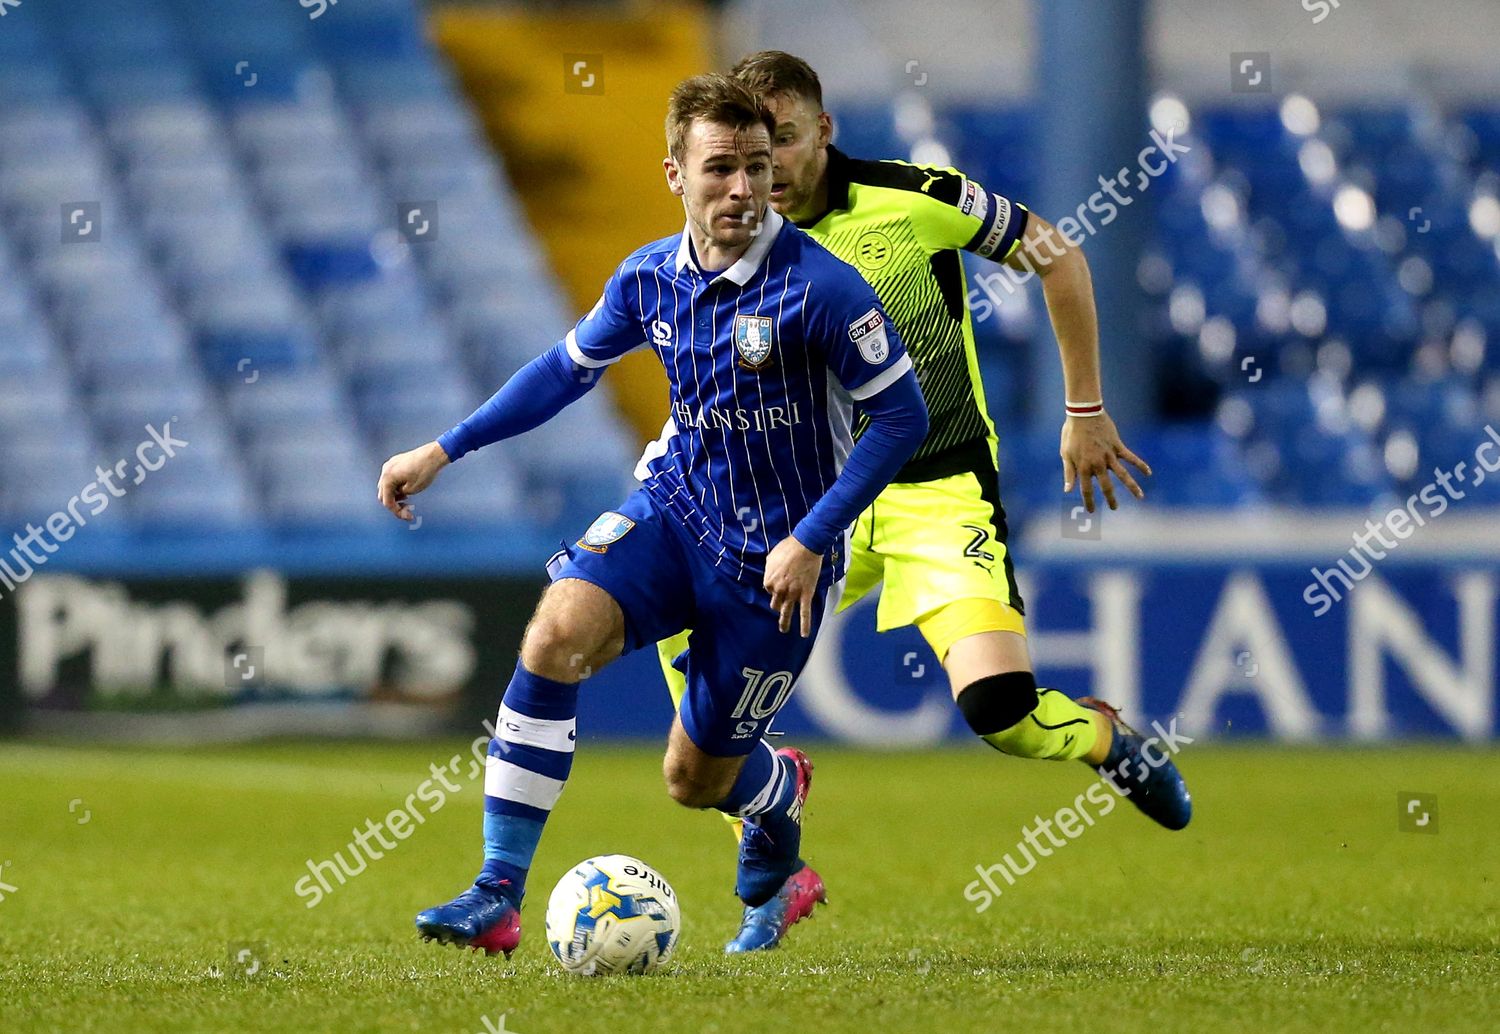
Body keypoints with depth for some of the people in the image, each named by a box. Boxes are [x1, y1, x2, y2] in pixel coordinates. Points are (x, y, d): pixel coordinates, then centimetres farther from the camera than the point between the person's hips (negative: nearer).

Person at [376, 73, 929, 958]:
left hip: (777, 555, -4)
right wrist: (442, 452, 11)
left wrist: (812, 540, -17)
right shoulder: (650, 278, -2)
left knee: (694, 779, 7)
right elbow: (568, 368, 15)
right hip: (674, 510, 4)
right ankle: (499, 895, -23)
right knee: (558, 629, -26)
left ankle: (780, 793, 48)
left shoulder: (817, 287, -20)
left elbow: (903, 415, -14)